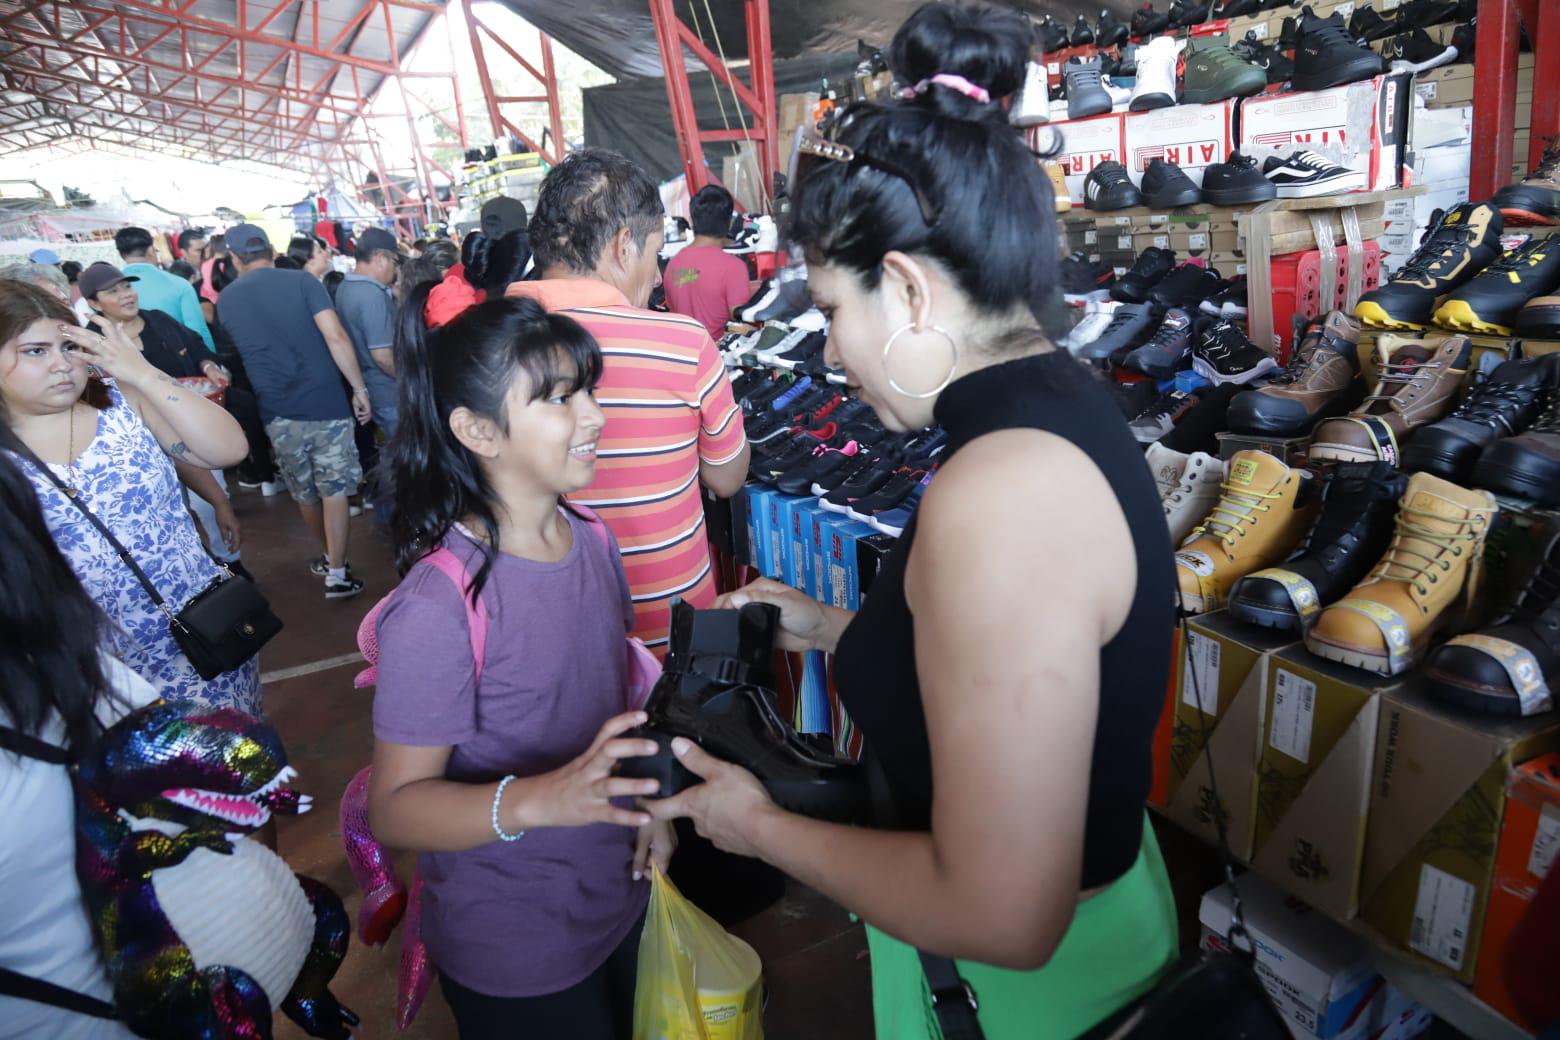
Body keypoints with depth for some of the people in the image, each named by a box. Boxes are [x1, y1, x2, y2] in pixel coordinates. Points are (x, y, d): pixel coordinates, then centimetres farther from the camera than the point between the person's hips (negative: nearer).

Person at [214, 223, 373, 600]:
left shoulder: (226, 300, 9)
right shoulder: (302, 281, -4)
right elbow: (335, 337, -14)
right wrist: (360, 388, -9)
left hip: (277, 410, 3)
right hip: (325, 402, -3)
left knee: (304, 494, 19)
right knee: (334, 491, 2)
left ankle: (330, 556, 36)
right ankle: (337, 573, 2)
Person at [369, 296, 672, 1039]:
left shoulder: (595, 544, -6)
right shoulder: (437, 608, -27)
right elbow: (395, 808, -21)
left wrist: (649, 799, -5)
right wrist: (539, 800, -37)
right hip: (514, 960, -6)